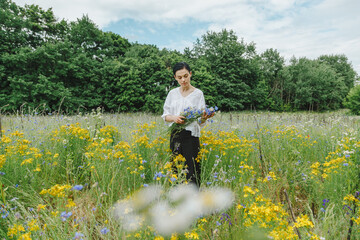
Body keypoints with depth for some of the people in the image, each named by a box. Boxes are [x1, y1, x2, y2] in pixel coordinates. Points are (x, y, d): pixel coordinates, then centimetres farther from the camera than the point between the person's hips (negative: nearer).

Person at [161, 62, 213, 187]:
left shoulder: (198, 93, 0)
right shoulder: (172, 93, 9)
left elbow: (200, 122, -3)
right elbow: (165, 115, 11)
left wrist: (204, 117, -26)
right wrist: (174, 117, -11)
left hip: (191, 135, -3)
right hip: (175, 135, 3)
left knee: (192, 172, -6)